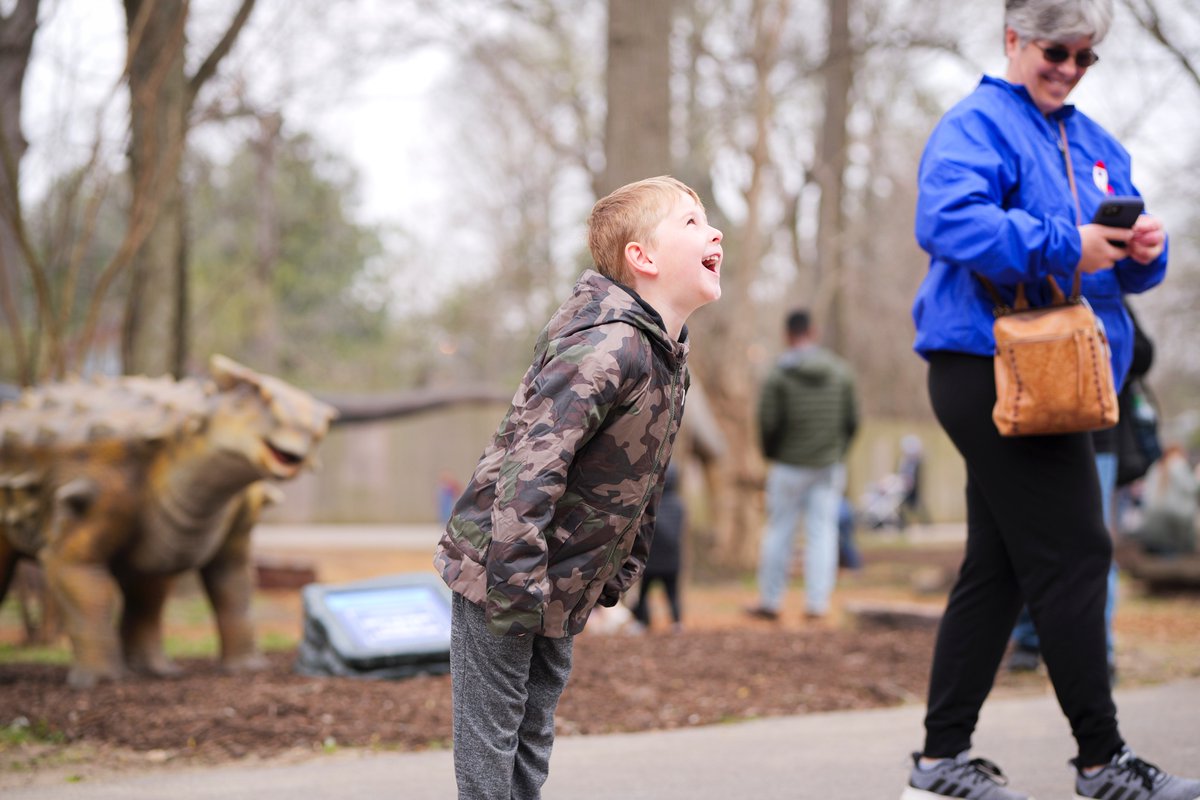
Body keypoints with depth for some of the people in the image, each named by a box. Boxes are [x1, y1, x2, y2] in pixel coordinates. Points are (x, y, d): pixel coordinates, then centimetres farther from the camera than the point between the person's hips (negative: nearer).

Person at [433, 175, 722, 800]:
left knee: (533, 740, 16)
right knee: (490, 743, -2)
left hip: (560, 590, 9)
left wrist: (619, 575, 18)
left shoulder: (667, 356, 8)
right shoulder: (604, 347, -24)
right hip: (499, 576, -9)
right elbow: (529, 465, -31)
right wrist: (518, 589, -30)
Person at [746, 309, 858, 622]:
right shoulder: (841, 371, 1)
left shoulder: (778, 375, -10)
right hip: (829, 467, 3)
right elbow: (852, 420, 3)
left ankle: (770, 601, 12)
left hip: (789, 467, -3)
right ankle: (817, 602, 1)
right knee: (822, 532, 4)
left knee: (778, 531, 6)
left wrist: (771, 455, 7)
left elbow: (768, 423, -11)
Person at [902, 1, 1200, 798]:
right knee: (1071, 558, -8)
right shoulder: (978, 125, -6)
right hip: (992, 367, -9)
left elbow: (1122, 267, 21)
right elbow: (947, 218, -24)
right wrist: (1061, 247, -26)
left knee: (997, 567, 9)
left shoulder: (1093, 144, 21)